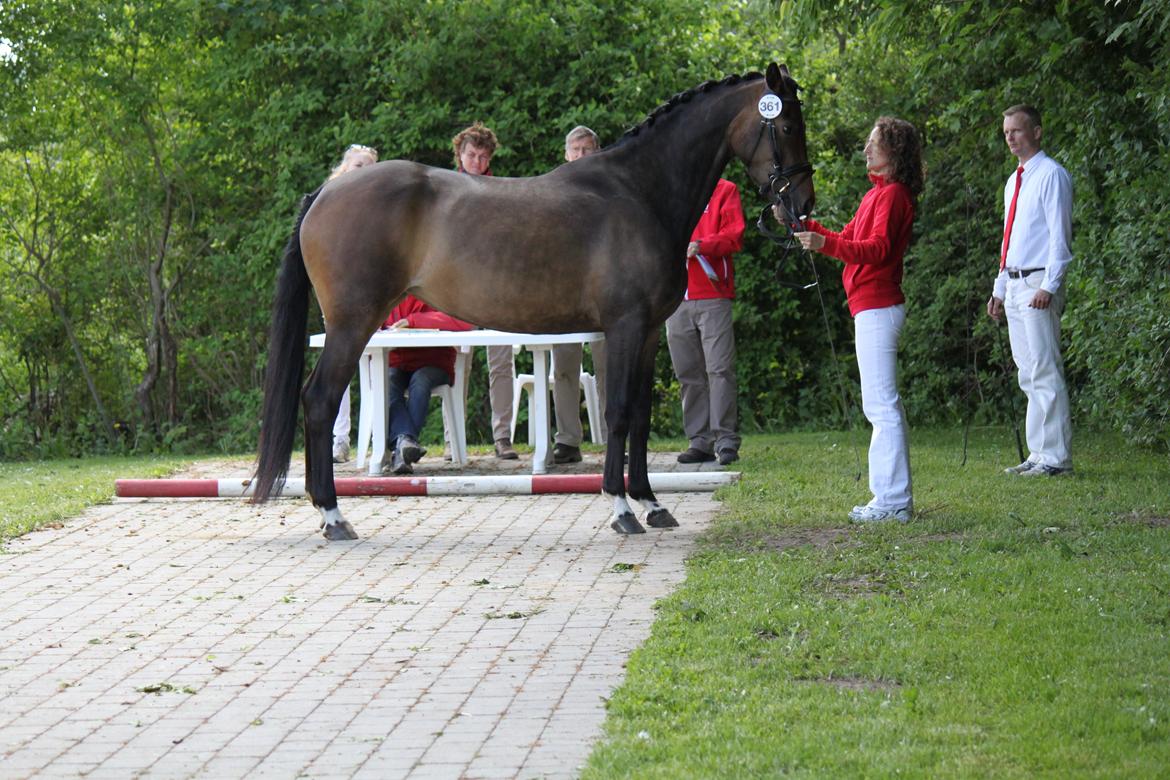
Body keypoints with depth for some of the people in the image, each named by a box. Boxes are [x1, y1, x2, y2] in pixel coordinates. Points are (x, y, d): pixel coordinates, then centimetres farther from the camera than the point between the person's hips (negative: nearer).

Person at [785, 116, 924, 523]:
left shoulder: (893, 194, -12)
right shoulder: (878, 193, 19)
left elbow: (877, 249, -23)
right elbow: (848, 241, 24)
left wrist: (825, 244, -33)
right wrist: (802, 224, 18)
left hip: (877, 307, -11)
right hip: (873, 307, 11)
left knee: (882, 405, -10)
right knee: (883, 404, 13)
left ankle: (892, 501, -10)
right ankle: (895, 497, 17)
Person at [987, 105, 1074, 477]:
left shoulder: (1051, 176, -8)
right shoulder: (1015, 181, 20)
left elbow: (1060, 235, -14)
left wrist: (1048, 287, -21)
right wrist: (1000, 289, 20)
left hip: (1039, 285, -9)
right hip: (1014, 285, 9)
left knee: (1045, 371, -11)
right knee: (1029, 374, 8)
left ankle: (1055, 457, -10)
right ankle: (1039, 454, 11)